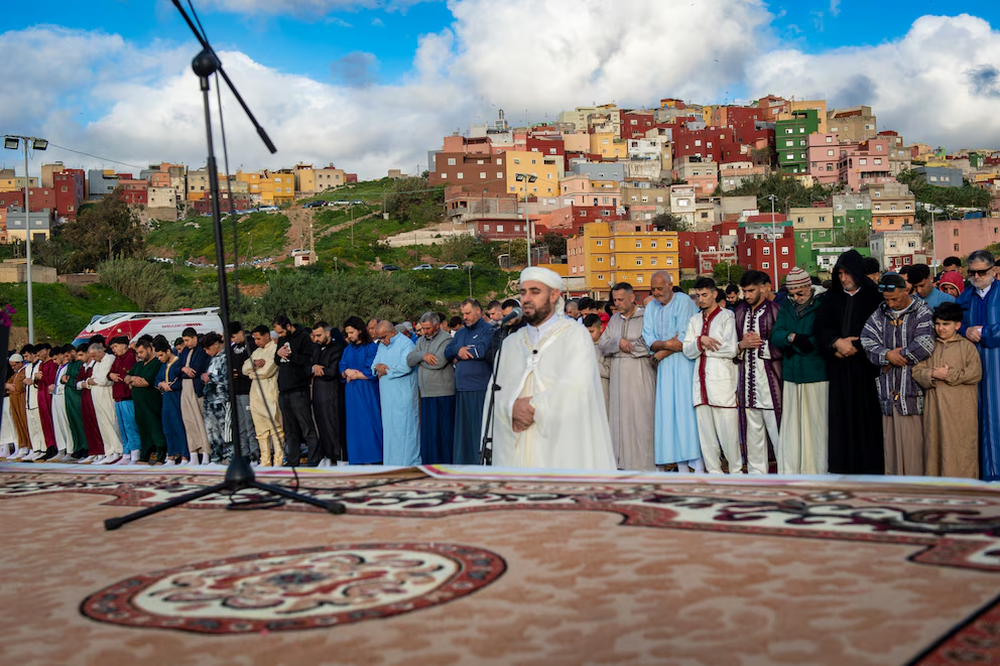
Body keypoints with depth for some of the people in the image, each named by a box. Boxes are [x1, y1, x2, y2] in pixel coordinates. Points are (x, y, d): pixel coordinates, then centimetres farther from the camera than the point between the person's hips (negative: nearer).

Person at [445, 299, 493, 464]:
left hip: (479, 389, -7)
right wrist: (458, 349, -8)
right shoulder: (461, 332, 20)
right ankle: (463, 460, 16)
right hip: (461, 388, 7)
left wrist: (458, 355, -3)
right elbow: (447, 352, 14)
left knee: (478, 428, -6)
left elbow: (482, 351, -17)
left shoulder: (488, 330, -3)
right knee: (462, 428, 9)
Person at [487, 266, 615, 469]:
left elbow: (575, 386, -13)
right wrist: (513, 407, -13)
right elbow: (496, 390, 7)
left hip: (561, 446, -4)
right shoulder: (510, 343, 16)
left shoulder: (575, 335, 1)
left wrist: (534, 407, -11)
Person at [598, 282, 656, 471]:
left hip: (640, 375, -6)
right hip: (618, 375, 6)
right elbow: (603, 345, 8)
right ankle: (623, 460, 13)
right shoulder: (614, 319, 12)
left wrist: (627, 346, -7)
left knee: (641, 417, -3)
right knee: (620, 416, 7)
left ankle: (644, 462, 3)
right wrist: (619, 342, -10)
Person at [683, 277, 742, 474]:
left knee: (728, 432, -5)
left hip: (722, 382, -5)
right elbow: (688, 351, 9)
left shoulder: (727, 316, 1)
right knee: (705, 433, 5)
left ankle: (736, 471, 7)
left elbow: (730, 349, -9)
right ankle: (714, 473, 11)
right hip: (701, 382, 5)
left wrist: (704, 347, -1)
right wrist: (701, 341, -9)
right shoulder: (695, 320, 18)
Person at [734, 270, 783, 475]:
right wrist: (743, 345, -3)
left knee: (777, 431, -3)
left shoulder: (776, 311, -4)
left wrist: (760, 343, -11)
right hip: (747, 380, 5)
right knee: (752, 432, 10)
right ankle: (756, 473, 18)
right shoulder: (739, 312, 12)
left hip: (770, 380, -5)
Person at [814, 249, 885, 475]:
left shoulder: (873, 297, 1)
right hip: (839, 370, 3)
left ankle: (869, 467, 3)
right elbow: (820, 327, 3)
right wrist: (837, 342, -13)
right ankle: (844, 468, 6)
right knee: (841, 418, 1)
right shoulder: (831, 297, 11)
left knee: (867, 417, -4)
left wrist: (853, 346, -9)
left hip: (866, 368, -3)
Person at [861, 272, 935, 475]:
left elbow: (925, 345, -15)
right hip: (888, 389, 4)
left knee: (913, 439, -3)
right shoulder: (880, 314, 12)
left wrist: (894, 359, -8)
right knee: (891, 436, 8)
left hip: (913, 385, -4)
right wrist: (887, 355, -13)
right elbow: (867, 341, 3)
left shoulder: (922, 313, -2)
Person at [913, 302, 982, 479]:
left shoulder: (967, 346, 3)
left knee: (961, 449, -2)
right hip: (935, 406, 3)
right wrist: (933, 375, -13)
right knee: (935, 444, 4)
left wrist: (949, 375, -12)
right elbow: (917, 371, 5)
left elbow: (975, 374, -9)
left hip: (961, 409, -3)